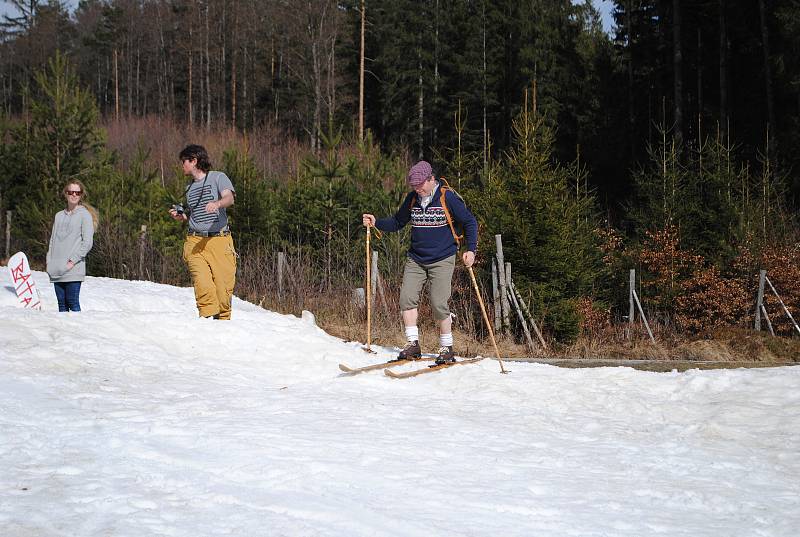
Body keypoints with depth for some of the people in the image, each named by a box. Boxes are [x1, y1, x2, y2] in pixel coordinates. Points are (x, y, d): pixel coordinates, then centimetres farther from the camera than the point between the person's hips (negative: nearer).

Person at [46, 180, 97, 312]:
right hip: (56, 271, 6)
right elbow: (52, 240, 20)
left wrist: (72, 260, -13)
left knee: (73, 304, -10)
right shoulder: (59, 216, 17)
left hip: (73, 270, -6)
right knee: (62, 305, 6)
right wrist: (49, 262, 8)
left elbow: (87, 242, -7)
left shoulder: (85, 215, 0)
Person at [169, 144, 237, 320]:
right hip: (195, 243, 4)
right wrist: (180, 216, 13)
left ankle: (223, 322, 7)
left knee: (224, 287, -8)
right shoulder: (189, 188, 23)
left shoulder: (218, 178, 5)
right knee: (204, 287, -18)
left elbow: (229, 198, -15)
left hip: (220, 241, -3)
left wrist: (217, 203, -35)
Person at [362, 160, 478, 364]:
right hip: (415, 259, 5)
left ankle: (446, 348, 4)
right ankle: (412, 344, -1)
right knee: (407, 298, -8)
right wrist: (376, 222, 2)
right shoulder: (412, 199, 6)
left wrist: (471, 249, -11)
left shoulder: (448, 198, -8)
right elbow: (397, 222, 18)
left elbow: (469, 222, -1)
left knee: (439, 304, -10)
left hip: (442, 260, -5)